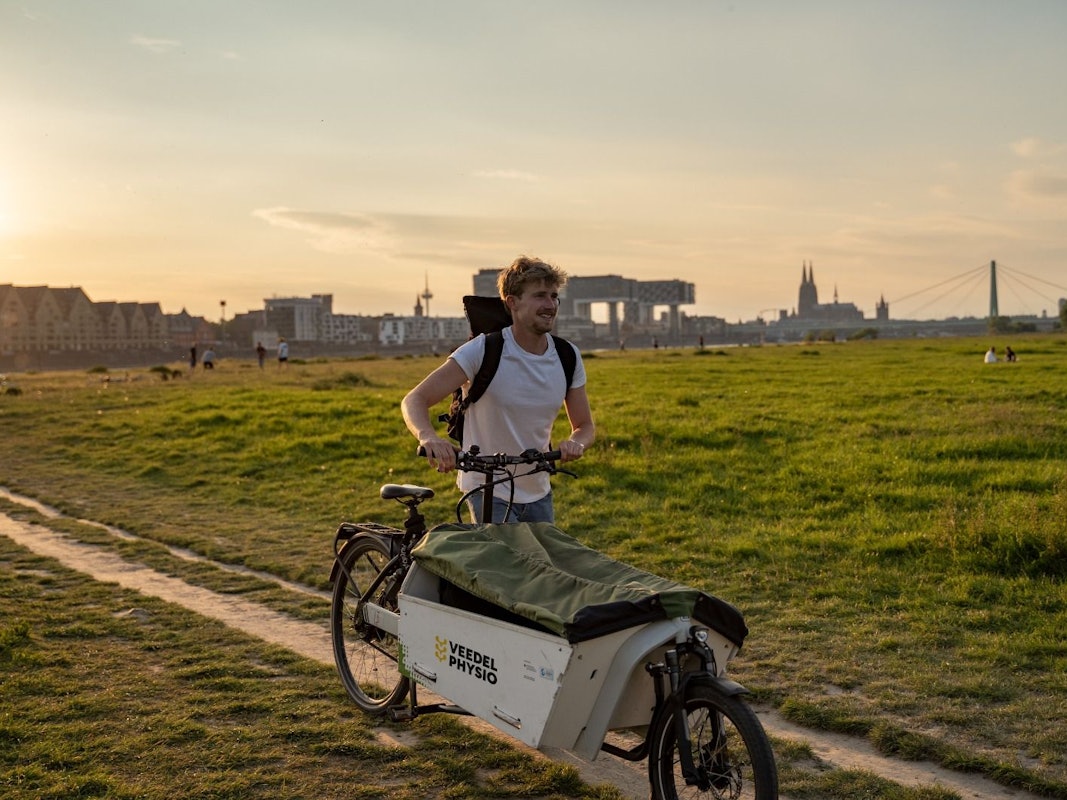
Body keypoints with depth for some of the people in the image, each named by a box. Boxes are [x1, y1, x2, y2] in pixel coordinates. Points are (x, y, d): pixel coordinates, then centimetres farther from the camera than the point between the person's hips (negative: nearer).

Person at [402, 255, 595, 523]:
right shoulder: (484, 350, -18)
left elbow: (585, 426, 3)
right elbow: (415, 400, -20)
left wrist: (576, 443, -22)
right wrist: (428, 436, -43)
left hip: (539, 493, 5)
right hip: (488, 492, -5)